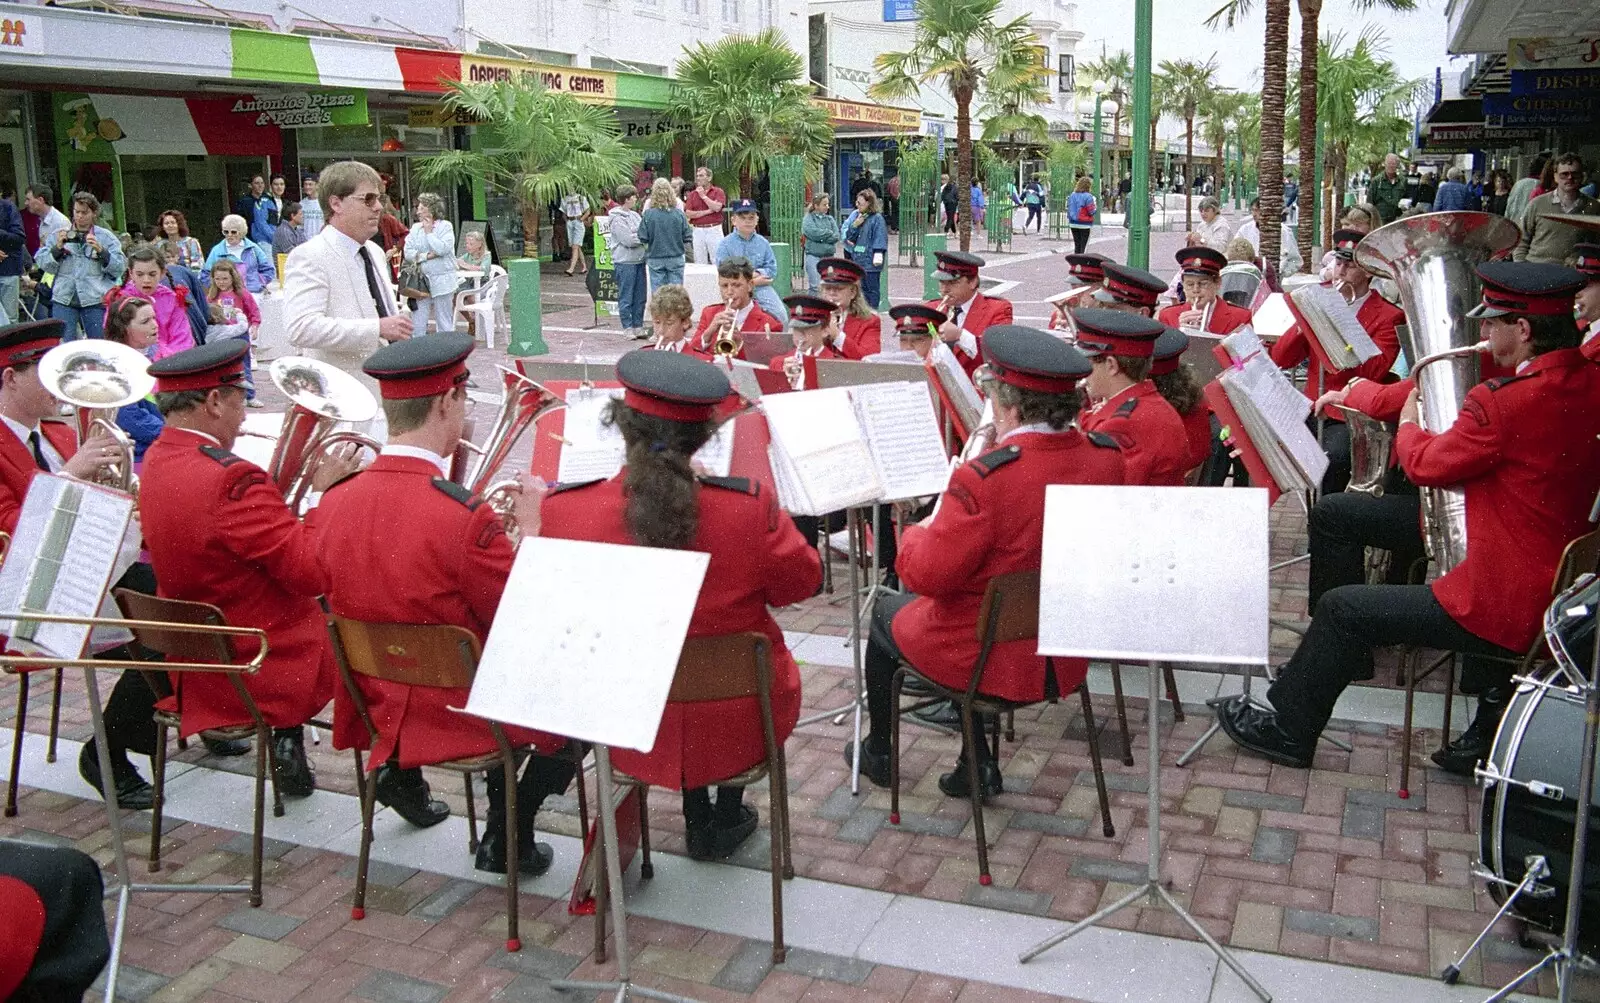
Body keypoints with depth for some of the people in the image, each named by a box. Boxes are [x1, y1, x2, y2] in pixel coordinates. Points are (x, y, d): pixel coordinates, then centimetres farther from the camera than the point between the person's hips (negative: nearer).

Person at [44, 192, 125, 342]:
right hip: (64, 299, 2)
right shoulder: (59, 234, 13)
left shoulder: (106, 236, 6)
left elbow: (120, 267, -2)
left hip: (95, 301, -2)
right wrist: (57, 247, -6)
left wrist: (100, 250, -15)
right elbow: (47, 267, 9)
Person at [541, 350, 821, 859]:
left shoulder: (561, 509, -22)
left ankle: (697, 818, 43)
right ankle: (727, 817, 41)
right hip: (737, 728, -1)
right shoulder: (750, 506, -25)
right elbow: (803, 581, -5)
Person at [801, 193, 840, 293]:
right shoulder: (808, 218, 1)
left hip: (828, 255, 4)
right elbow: (813, 233, -15)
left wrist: (821, 237, -10)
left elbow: (836, 236, 1)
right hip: (814, 255, -4)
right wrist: (829, 232, -4)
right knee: (815, 287, -8)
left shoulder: (830, 219, 12)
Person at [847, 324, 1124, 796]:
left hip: (988, 661, -6)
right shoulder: (1108, 458, -10)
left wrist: (914, 535, -1)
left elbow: (926, 576, -22)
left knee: (885, 614, 23)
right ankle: (979, 766, 30)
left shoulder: (982, 479, -31)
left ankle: (878, 752, 42)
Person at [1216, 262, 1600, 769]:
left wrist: (1409, 422, 13)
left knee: (1342, 607, 2)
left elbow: (1425, 465, -8)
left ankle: (1287, 729, 17)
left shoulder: (1506, 404, -24)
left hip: (1507, 612, -9)